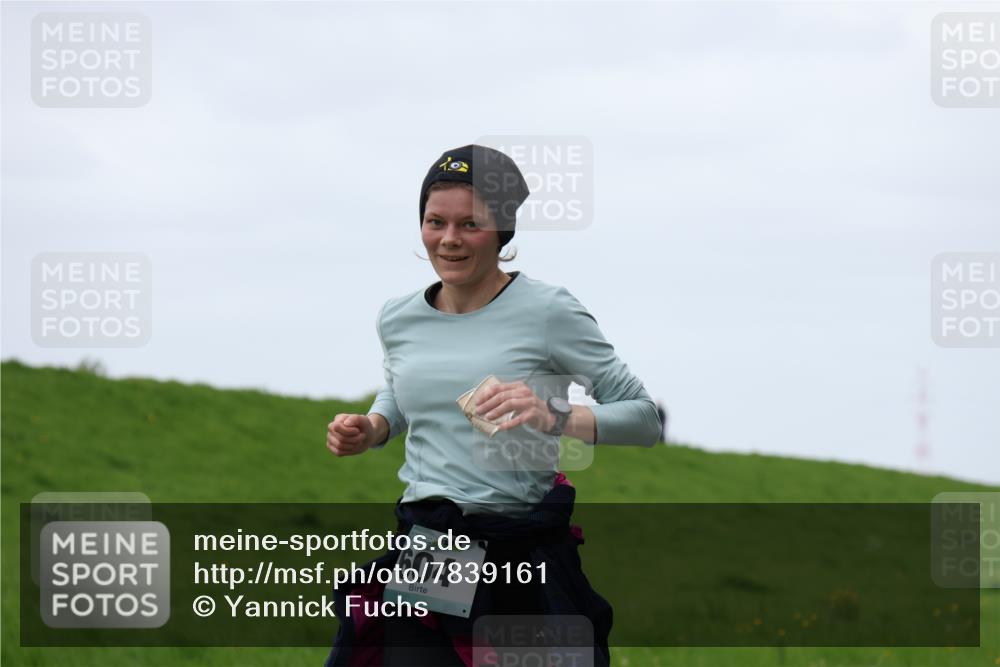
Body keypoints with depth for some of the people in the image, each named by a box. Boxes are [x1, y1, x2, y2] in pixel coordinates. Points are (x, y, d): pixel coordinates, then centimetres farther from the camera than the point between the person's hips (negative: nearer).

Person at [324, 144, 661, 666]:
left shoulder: (548, 312, -7)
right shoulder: (398, 319, 8)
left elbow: (646, 418, -6)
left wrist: (554, 419, -22)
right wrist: (370, 431, 8)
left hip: (523, 556, -4)